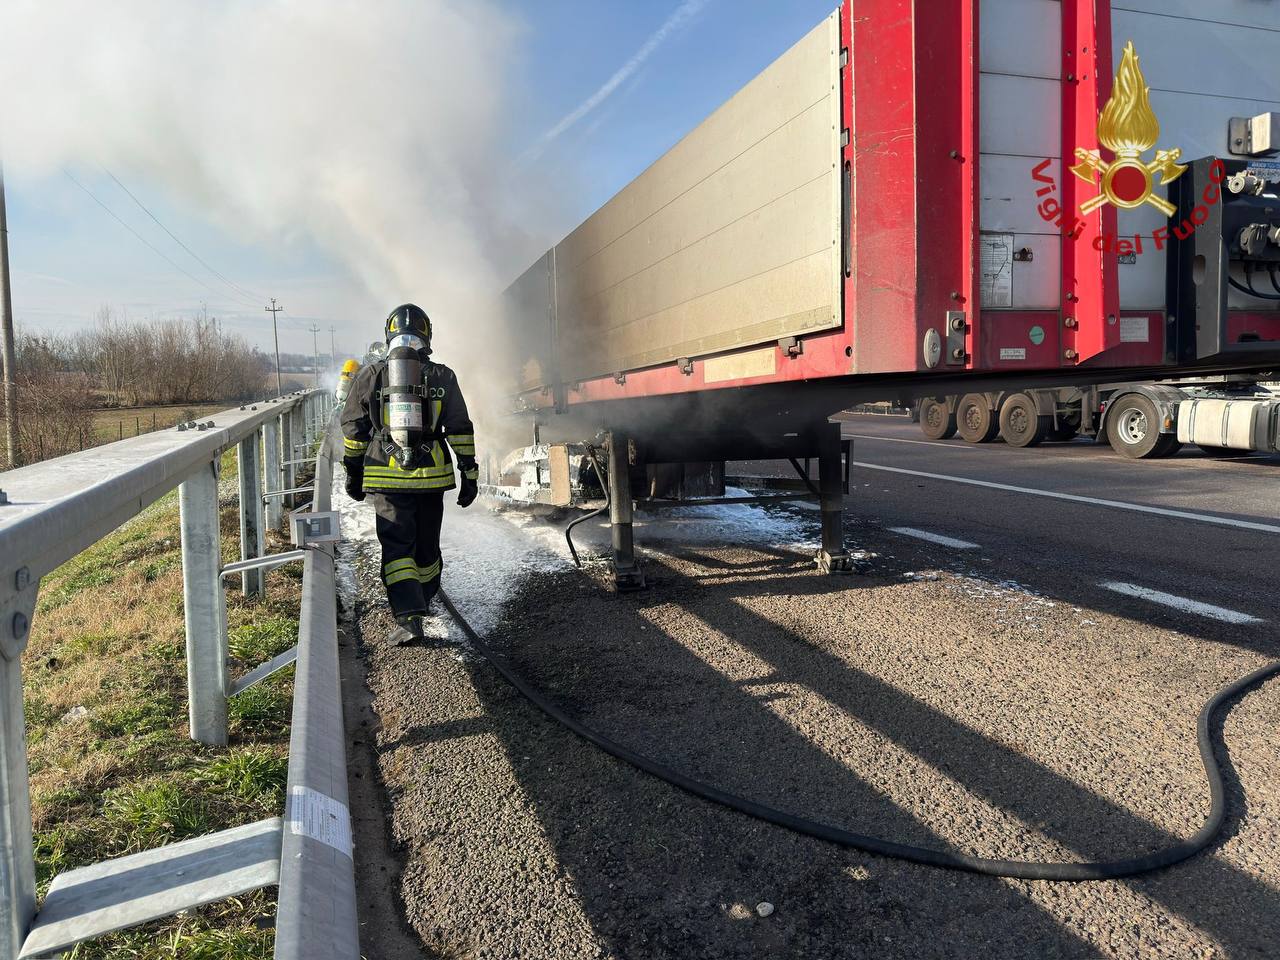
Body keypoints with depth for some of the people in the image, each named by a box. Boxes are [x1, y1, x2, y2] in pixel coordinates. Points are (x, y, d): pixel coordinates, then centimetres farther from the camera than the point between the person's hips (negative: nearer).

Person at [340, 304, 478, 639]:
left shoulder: (371, 375, 2)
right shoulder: (443, 377, 3)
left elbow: (353, 429, 7)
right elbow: (460, 430, 3)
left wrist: (353, 473, 17)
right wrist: (469, 474, 8)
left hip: (386, 477, -1)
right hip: (431, 475, 2)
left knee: (397, 546, 0)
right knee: (427, 544, 17)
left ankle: (409, 616, -13)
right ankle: (422, 601, 35)